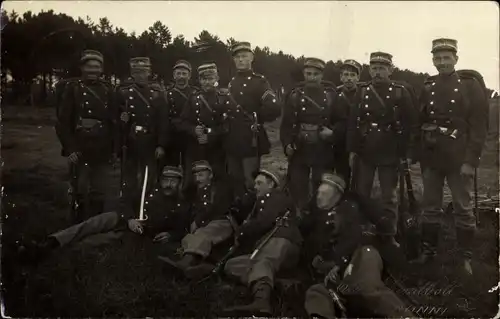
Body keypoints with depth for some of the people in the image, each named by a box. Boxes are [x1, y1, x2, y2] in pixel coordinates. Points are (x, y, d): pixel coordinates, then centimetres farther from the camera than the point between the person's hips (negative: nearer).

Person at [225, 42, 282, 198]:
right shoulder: (231, 83, 14)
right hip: (232, 142, 6)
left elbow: (274, 109, -19)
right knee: (235, 182, 14)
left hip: (251, 141, -6)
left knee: (251, 184, 0)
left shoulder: (259, 81, -7)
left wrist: (255, 118, -10)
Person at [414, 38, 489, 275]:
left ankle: (466, 257, 17)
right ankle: (428, 250, 24)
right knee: (430, 207, 11)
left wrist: (471, 160, -14)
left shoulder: (471, 85, -2)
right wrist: (418, 155, 1)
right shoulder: (427, 88, 9)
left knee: (463, 209, 5)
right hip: (431, 157, 4)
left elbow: (479, 125, -7)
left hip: (459, 158, -3)